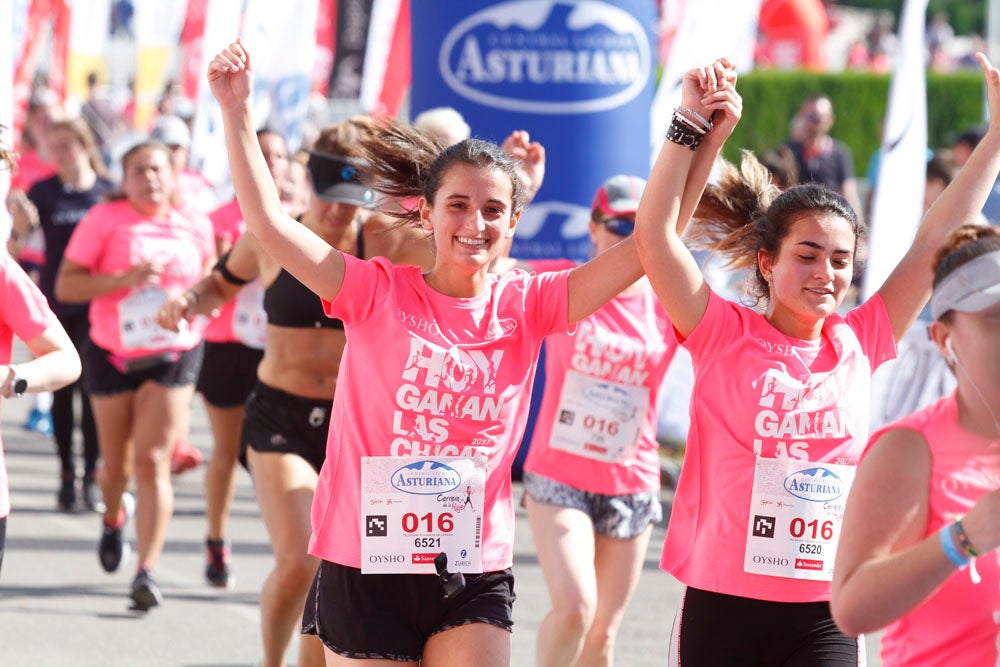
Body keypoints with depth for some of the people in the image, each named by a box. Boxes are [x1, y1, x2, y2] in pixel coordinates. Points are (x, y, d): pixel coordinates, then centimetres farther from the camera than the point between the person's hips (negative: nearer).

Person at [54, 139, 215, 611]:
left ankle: (147, 572, -13)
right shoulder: (105, 220, -7)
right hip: (113, 354, 0)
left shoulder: (195, 227, 2)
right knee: (116, 463, 12)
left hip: (174, 355, 0)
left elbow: (209, 278, 23)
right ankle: (113, 518, 47)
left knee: (152, 461, -12)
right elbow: (65, 286, -10)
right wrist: (124, 280, -22)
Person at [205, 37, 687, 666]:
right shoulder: (378, 293, -4)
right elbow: (269, 223, -12)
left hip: (474, 575, 2)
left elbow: (651, 243, -3)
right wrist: (237, 111, -18)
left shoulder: (527, 305, 2)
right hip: (368, 567, -2)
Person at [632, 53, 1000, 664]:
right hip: (723, 609, -2)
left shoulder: (859, 344, 5)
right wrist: (692, 125, -16)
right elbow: (655, 234, -13)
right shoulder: (724, 336, -3)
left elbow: (937, 238, 8)